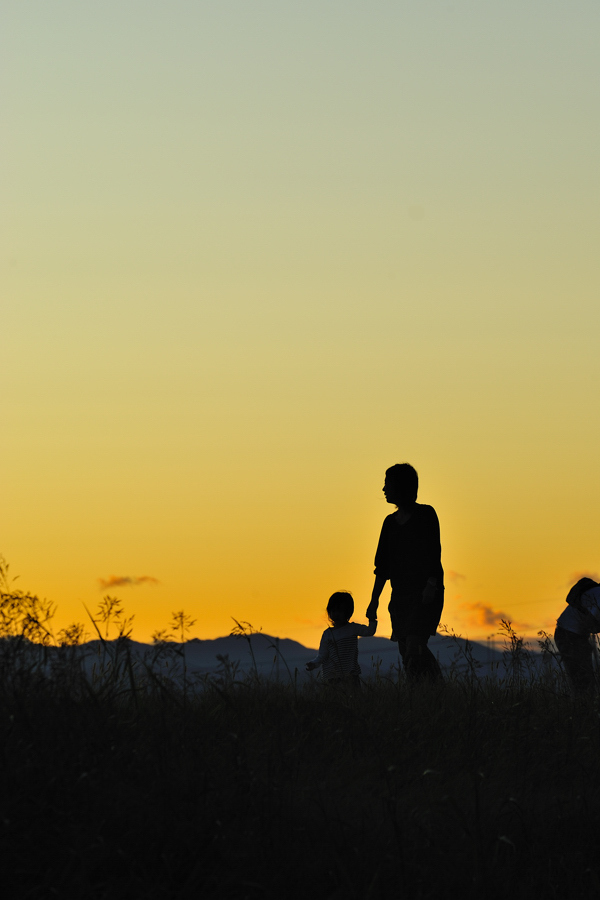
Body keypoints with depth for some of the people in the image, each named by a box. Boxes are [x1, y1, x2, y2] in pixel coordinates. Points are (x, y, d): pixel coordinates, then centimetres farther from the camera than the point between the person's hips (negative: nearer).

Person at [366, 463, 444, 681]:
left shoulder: (425, 514, 0)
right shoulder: (390, 522, 17)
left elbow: (434, 553, -9)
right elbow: (383, 565, 18)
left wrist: (431, 585, -22)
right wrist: (374, 600, 14)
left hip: (425, 594, -7)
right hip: (401, 595, 7)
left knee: (414, 645, -20)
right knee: (406, 651, 0)